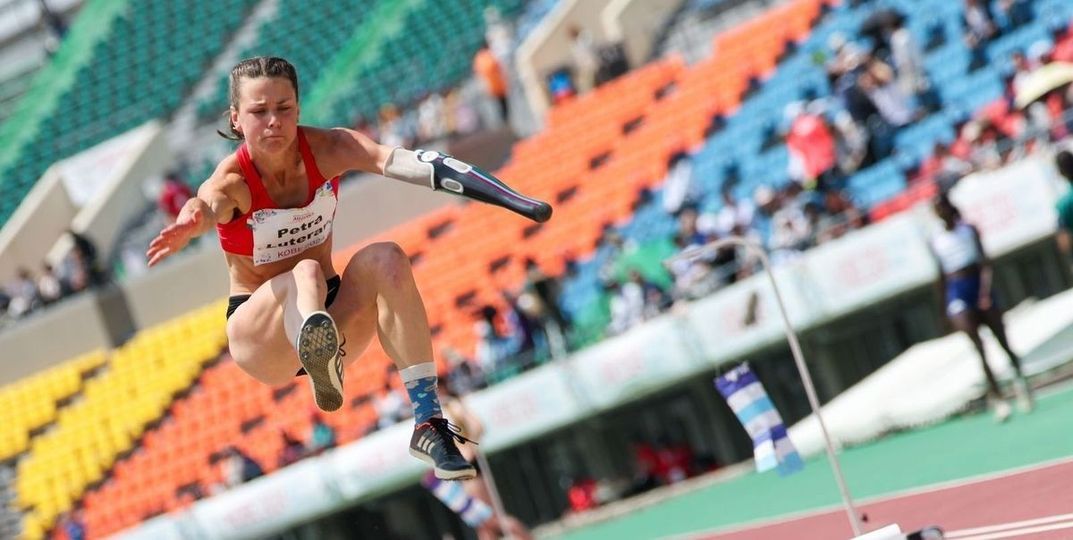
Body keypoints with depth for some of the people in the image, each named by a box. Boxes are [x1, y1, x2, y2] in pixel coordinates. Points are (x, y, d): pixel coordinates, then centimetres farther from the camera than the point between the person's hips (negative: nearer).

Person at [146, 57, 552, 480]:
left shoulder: (326, 149, -12)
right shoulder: (232, 182, -18)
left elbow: (394, 160, -31)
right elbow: (206, 205, -43)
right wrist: (191, 223, -70)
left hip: (333, 310, 3)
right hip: (261, 331, -3)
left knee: (386, 259, -27)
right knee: (305, 275, -35)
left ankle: (428, 425, -30)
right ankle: (321, 356, -70)